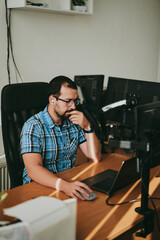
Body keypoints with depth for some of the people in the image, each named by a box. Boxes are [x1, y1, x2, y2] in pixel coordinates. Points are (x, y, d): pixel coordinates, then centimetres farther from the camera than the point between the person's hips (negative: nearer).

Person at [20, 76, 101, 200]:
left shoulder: (74, 122, 4)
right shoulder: (33, 126, -14)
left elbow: (96, 157, 3)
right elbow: (33, 169, -27)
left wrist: (87, 127, -12)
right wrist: (64, 185, -43)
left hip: (71, 182, 6)